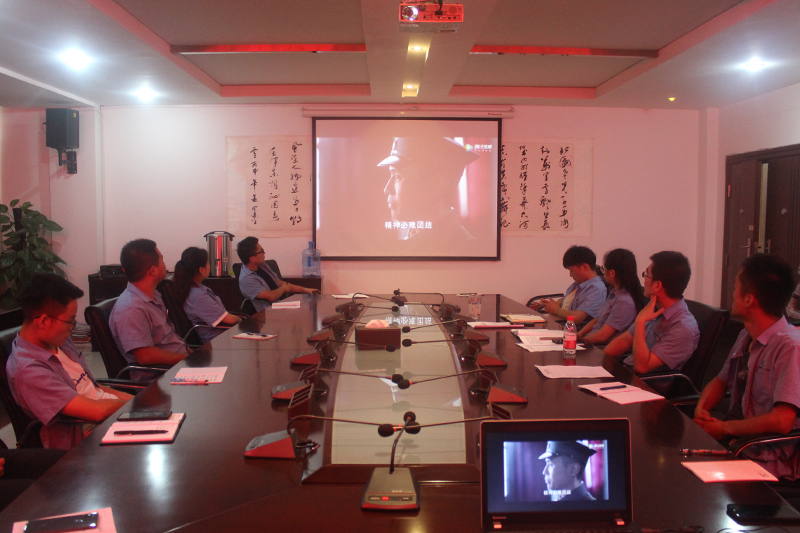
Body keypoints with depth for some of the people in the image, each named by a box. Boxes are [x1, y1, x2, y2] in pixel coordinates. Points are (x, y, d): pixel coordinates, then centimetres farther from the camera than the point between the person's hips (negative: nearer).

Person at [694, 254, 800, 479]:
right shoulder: (746, 338, 8)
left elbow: (781, 422, -26)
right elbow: (721, 381, 22)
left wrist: (724, 428, -13)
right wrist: (701, 409, 1)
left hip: (767, 460, -8)